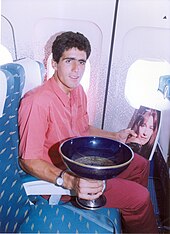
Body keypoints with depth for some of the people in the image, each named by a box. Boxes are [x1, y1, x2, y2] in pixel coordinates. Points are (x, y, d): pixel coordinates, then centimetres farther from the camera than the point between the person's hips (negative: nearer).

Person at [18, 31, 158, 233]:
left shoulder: (77, 90, 1)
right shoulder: (38, 102, -27)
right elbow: (29, 161, -24)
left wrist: (116, 137, 4)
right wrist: (70, 181, -37)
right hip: (56, 175, -9)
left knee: (140, 165, 17)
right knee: (140, 197, -14)